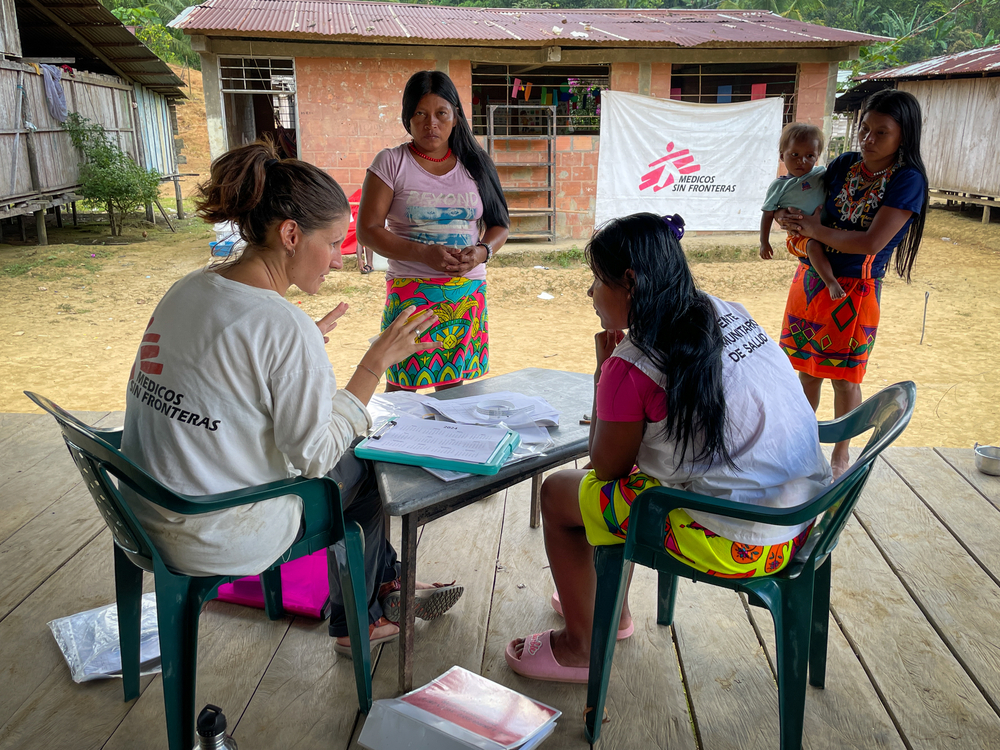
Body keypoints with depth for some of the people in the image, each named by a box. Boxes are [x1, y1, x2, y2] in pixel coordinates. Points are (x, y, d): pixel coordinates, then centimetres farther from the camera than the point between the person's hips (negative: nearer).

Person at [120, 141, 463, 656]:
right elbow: (314, 455, -19)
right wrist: (376, 363, -16)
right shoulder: (283, 325, -25)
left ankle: (384, 581, 40)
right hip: (220, 542, -8)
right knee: (362, 464, 15)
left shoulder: (188, 289, 1)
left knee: (346, 443, 22)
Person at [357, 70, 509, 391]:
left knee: (454, 386, 7)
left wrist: (483, 251, -10)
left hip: (468, 294, 3)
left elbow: (499, 225, 13)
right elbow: (368, 230, -6)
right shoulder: (390, 163, 0)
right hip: (411, 292, -3)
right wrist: (424, 254, -18)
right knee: (401, 389, -2)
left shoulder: (474, 165, 10)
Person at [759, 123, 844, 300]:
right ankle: (832, 283, -38)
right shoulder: (779, 186, -1)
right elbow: (768, 214, 3)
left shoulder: (822, 173, 8)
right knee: (814, 246, -34)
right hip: (798, 237, -6)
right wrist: (764, 242, 2)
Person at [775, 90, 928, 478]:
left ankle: (841, 454, 27)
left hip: (852, 289, -5)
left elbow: (871, 243, -22)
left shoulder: (907, 180, -13)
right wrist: (787, 217, -10)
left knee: (843, 378, 7)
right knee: (807, 367, 15)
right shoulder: (845, 164, 2)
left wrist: (815, 229, -17)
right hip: (809, 280, 5)